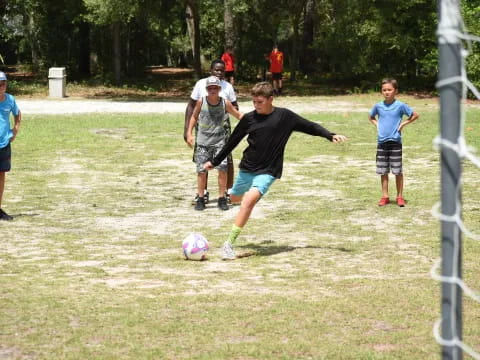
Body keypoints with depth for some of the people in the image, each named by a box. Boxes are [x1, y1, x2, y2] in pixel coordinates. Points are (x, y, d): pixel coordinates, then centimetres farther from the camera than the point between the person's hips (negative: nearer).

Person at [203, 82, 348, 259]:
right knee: (235, 198, 21)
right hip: (246, 168, 4)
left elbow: (310, 127, 0)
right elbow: (233, 141, 9)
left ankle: (229, 244, -24)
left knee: (249, 200, -26)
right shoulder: (249, 118, -2)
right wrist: (214, 161, 14)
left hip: (267, 171, -4)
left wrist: (331, 135, -14)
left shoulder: (285, 116, -7)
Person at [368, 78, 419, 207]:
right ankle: (385, 196, 15)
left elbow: (415, 115, 2)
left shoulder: (400, 106, -6)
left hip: (395, 142, -3)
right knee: (383, 171, 7)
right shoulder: (378, 106, 4)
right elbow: (371, 117, 23)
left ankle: (400, 196, 9)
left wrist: (402, 124, -5)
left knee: (398, 171, 1)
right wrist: (377, 125, 6)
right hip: (381, 143, 3)